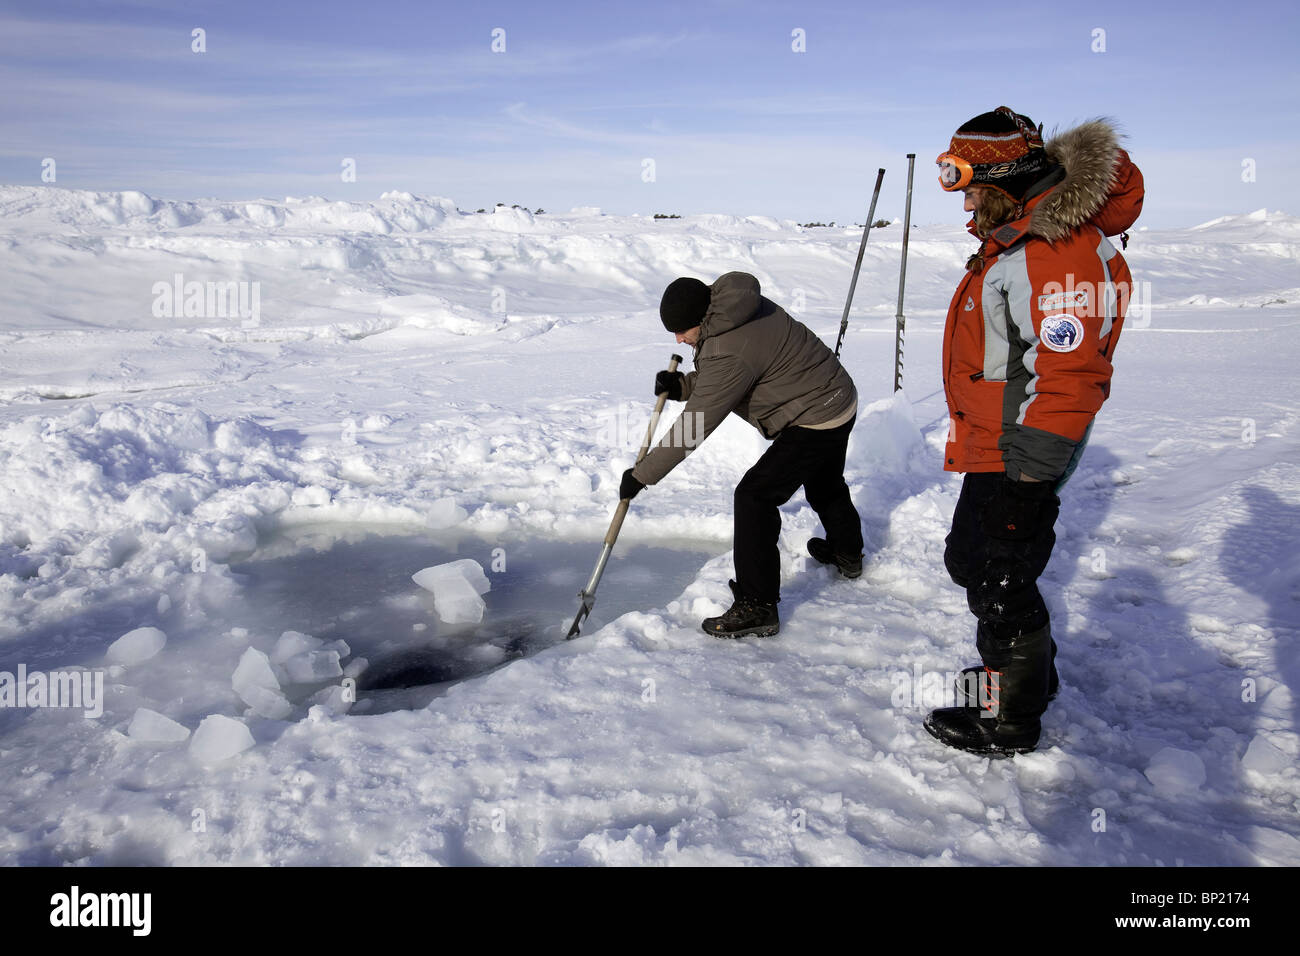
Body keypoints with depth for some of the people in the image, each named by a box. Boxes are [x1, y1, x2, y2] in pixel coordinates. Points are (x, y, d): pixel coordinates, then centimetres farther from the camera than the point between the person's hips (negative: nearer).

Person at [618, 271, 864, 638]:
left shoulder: (729, 352, -31)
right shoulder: (739, 305, -1)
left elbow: (692, 428, -29)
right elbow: (715, 380, 12)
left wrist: (641, 475, -22)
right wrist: (681, 385, -7)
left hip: (814, 421, -11)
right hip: (839, 398, 11)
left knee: (754, 496, -13)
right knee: (825, 484, 32)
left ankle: (757, 607, -10)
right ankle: (847, 553, 58)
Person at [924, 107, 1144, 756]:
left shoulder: (1061, 254, -24)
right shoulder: (1013, 243, 11)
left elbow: (1070, 380, -27)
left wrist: (1027, 481, -25)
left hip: (1018, 460, -11)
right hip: (989, 447, 11)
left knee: (1001, 583, 2)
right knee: (969, 560, 23)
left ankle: (1009, 722, 21)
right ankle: (1029, 674, 42)